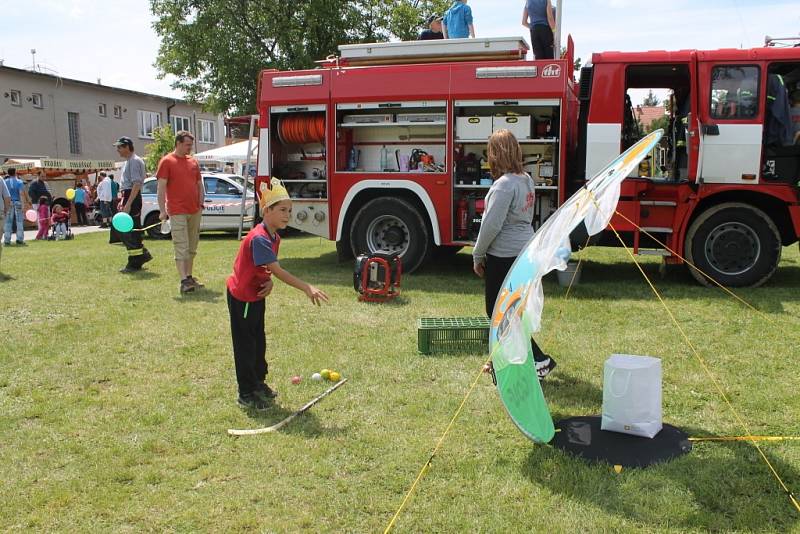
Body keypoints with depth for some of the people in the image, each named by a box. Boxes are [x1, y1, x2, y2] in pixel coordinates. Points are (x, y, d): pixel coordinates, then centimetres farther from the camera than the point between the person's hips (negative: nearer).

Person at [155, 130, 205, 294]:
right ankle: (184, 282, -9)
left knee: (192, 248, 12)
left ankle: (189, 277, 21)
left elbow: (199, 184, 20)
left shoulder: (193, 161, 14)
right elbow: (161, 187, -7)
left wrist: (201, 204, 9)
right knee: (181, 248, -8)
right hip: (177, 212, -6)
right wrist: (162, 210, -13)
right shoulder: (167, 161, -3)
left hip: (195, 211, 6)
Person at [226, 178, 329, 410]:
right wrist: (307, 288, -40)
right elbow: (277, 271, -36)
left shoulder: (274, 238, 2)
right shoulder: (259, 238, -29)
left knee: (259, 340, 19)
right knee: (245, 345, 1)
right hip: (241, 297, -9)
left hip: (256, 295, 9)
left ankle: (258, 382, 35)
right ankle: (246, 393, 13)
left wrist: (269, 282, -15)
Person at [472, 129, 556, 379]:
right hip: (525, 250, 9)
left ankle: (539, 360, 1)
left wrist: (477, 255, -8)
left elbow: (492, 225, -21)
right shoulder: (526, 180, 9)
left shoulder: (504, 184, -20)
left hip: (504, 255, -9)